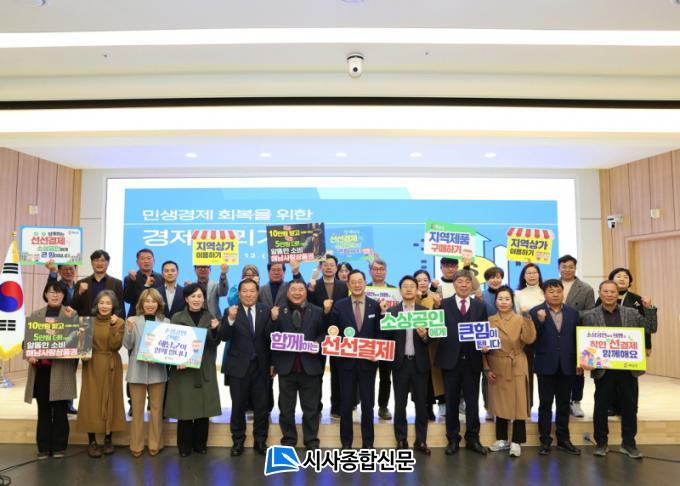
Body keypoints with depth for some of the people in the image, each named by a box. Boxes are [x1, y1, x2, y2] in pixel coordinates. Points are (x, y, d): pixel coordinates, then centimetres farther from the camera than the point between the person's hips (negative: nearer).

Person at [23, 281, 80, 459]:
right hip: (40, 369, 3)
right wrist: (29, 356, -9)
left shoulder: (72, 314, 2)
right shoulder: (35, 315, 11)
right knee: (43, 410, 9)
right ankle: (43, 447, 18)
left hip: (61, 370, -3)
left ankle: (59, 446, 15)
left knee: (60, 410, 4)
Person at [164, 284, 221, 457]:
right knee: (184, 408, 1)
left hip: (205, 370, 1)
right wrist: (177, 360, -17)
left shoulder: (210, 317, 5)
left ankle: (200, 444, 19)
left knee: (203, 407, 5)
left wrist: (215, 330, -20)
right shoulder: (177, 317, 1)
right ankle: (184, 446, 14)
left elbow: (215, 343, 0)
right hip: (183, 368, -1)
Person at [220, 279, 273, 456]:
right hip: (239, 366, -1)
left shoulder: (266, 310, 0)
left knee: (262, 406, 10)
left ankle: (260, 441, 25)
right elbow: (224, 337, -17)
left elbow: (271, 336, -3)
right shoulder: (231, 311, -4)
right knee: (238, 406, 10)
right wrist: (230, 319, -31)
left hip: (261, 366, 1)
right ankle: (238, 441, 26)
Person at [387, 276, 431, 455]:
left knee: (421, 403, 8)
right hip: (400, 362, -1)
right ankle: (401, 440, 19)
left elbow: (431, 338, 1)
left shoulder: (425, 311, 4)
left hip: (420, 363, 1)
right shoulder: (391, 312, 1)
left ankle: (421, 440, 20)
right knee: (400, 403, 7)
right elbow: (386, 336, -3)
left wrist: (425, 336, -19)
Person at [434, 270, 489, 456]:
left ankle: (472, 439, 24)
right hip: (450, 360, -2)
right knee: (451, 402, 8)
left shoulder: (480, 306, 8)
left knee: (472, 402, 10)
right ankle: (453, 439, 21)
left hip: (472, 361, 2)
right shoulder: (443, 305, 0)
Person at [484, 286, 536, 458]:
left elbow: (529, 339, -20)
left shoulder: (520, 319, -3)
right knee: (499, 403, 11)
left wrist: (527, 317, -25)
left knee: (518, 403, 1)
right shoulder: (489, 320, 2)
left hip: (517, 367, -2)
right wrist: (487, 368, -3)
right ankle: (502, 439, 24)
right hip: (497, 368, 2)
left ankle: (516, 442, 12)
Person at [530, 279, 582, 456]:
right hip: (546, 365, -3)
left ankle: (563, 439, 23)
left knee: (564, 405, 12)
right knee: (545, 404, 6)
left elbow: (577, 338, 6)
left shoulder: (573, 312, 5)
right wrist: (539, 321, -26)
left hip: (567, 365, 3)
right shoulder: (536, 312, -5)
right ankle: (545, 440, 15)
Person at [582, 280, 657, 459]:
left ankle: (629, 443, 24)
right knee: (601, 407, 7)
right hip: (603, 368, -2)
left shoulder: (631, 313, 7)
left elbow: (651, 329, 3)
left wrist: (649, 309, -8)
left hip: (628, 368, 2)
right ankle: (601, 443, 20)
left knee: (629, 406, 9)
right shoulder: (590, 316, 1)